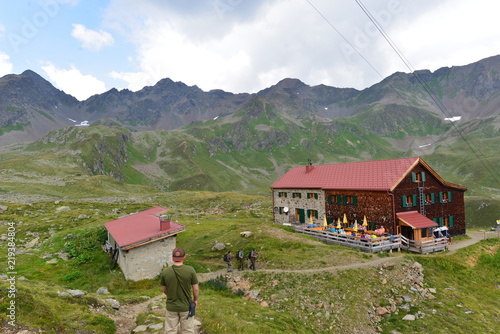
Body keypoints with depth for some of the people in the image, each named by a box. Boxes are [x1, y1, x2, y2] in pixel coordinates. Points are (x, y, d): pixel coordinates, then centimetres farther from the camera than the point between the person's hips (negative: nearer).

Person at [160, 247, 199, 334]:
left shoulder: (165, 272, -14)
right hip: (186, 306, -1)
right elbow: (196, 289, -11)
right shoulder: (190, 270, -20)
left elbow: (164, 290, 0)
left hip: (171, 307, 1)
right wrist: (195, 299, 9)